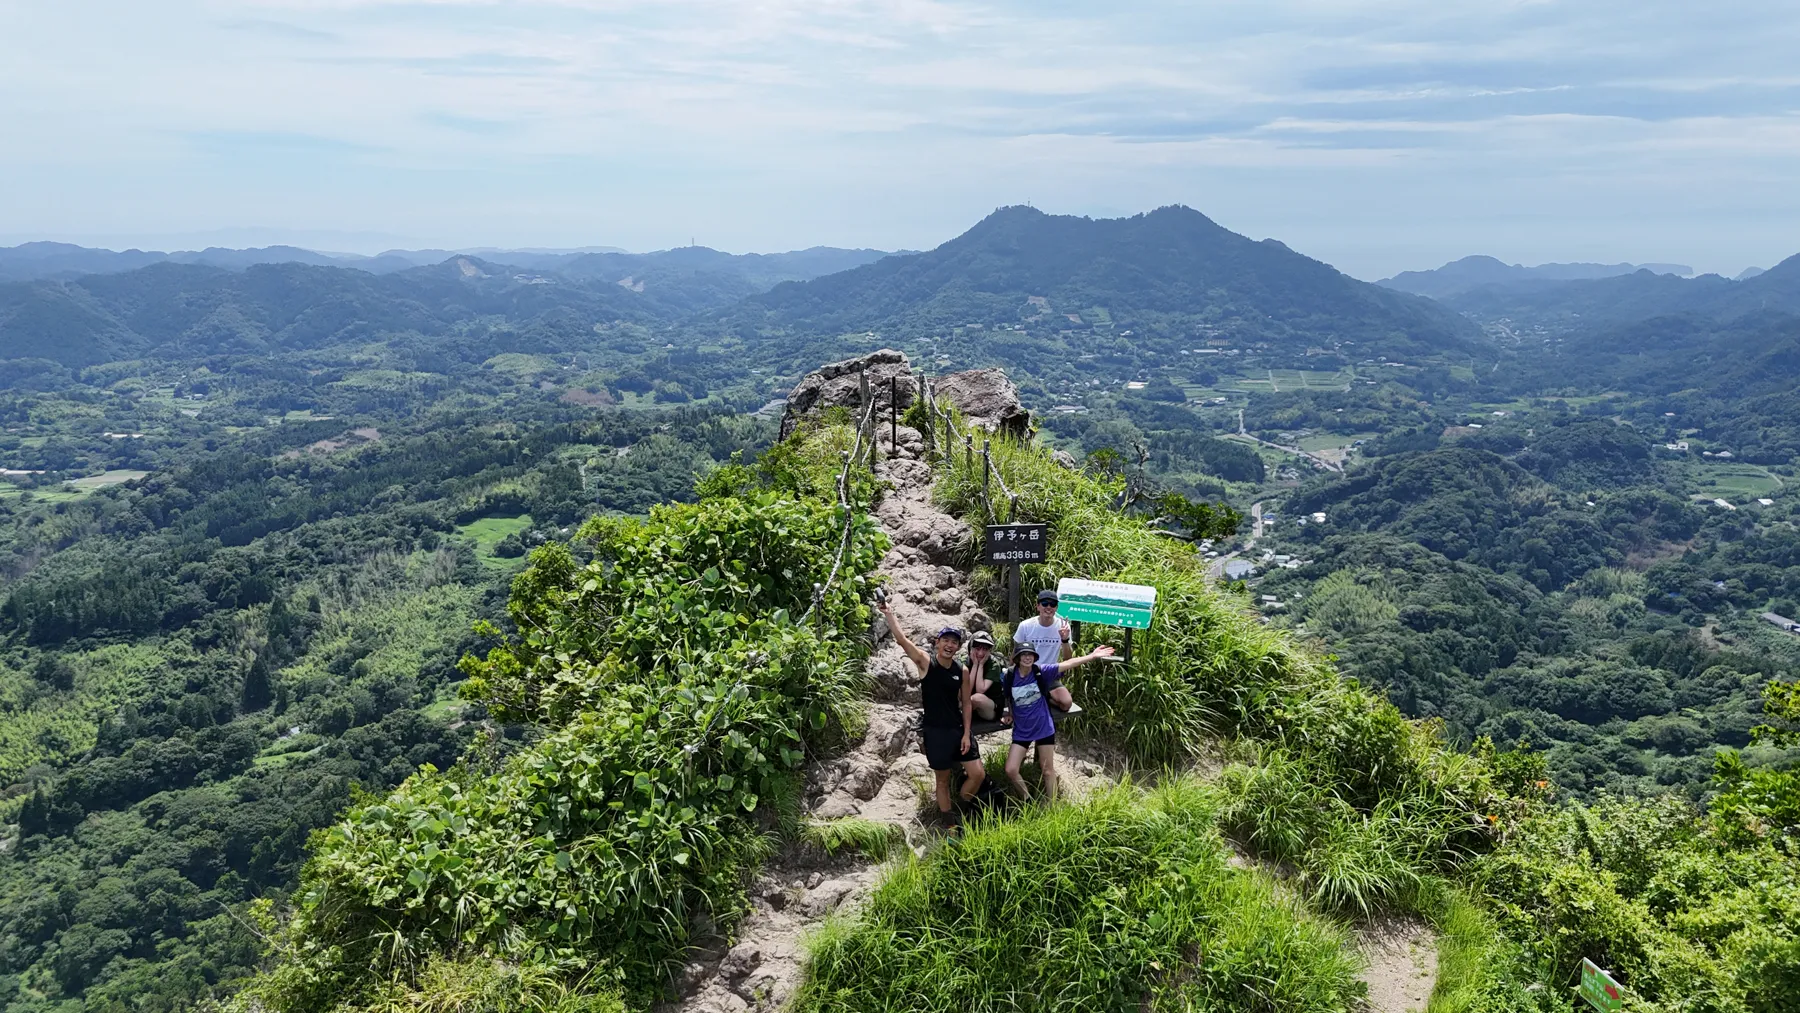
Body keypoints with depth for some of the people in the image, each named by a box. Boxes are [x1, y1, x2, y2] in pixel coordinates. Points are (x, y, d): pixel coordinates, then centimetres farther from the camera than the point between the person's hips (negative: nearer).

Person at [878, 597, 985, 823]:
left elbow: (966, 704, 4)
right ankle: (951, 822, 23)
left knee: (978, 774, 1)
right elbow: (902, 639, -22)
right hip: (934, 731, -3)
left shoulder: (963, 671, -1)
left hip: (958, 729, 3)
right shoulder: (926, 662, -10)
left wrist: (966, 734, -2)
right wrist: (889, 613, -29)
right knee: (943, 780, 8)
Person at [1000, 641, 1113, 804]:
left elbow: (1068, 664, -17)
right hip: (1021, 731, 1)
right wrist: (1010, 715, 0)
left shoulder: (1041, 672, -12)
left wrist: (1092, 655, -22)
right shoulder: (1009, 677, -9)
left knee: (1047, 770, 9)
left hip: (1043, 728, -1)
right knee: (1010, 771, -4)